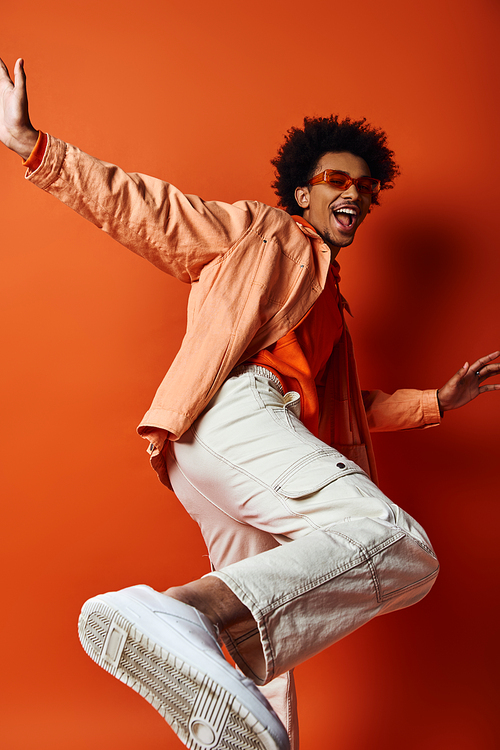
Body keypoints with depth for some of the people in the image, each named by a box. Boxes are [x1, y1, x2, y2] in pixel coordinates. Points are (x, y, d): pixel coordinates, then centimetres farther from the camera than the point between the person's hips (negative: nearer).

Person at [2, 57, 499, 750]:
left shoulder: (327, 301, 39)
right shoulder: (258, 231, 18)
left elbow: (347, 403, 39)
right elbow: (142, 208, 11)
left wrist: (439, 400, 32)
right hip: (231, 411, -8)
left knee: (264, 645, 6)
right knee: (400, 544, -30)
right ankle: (182, 614, -46)